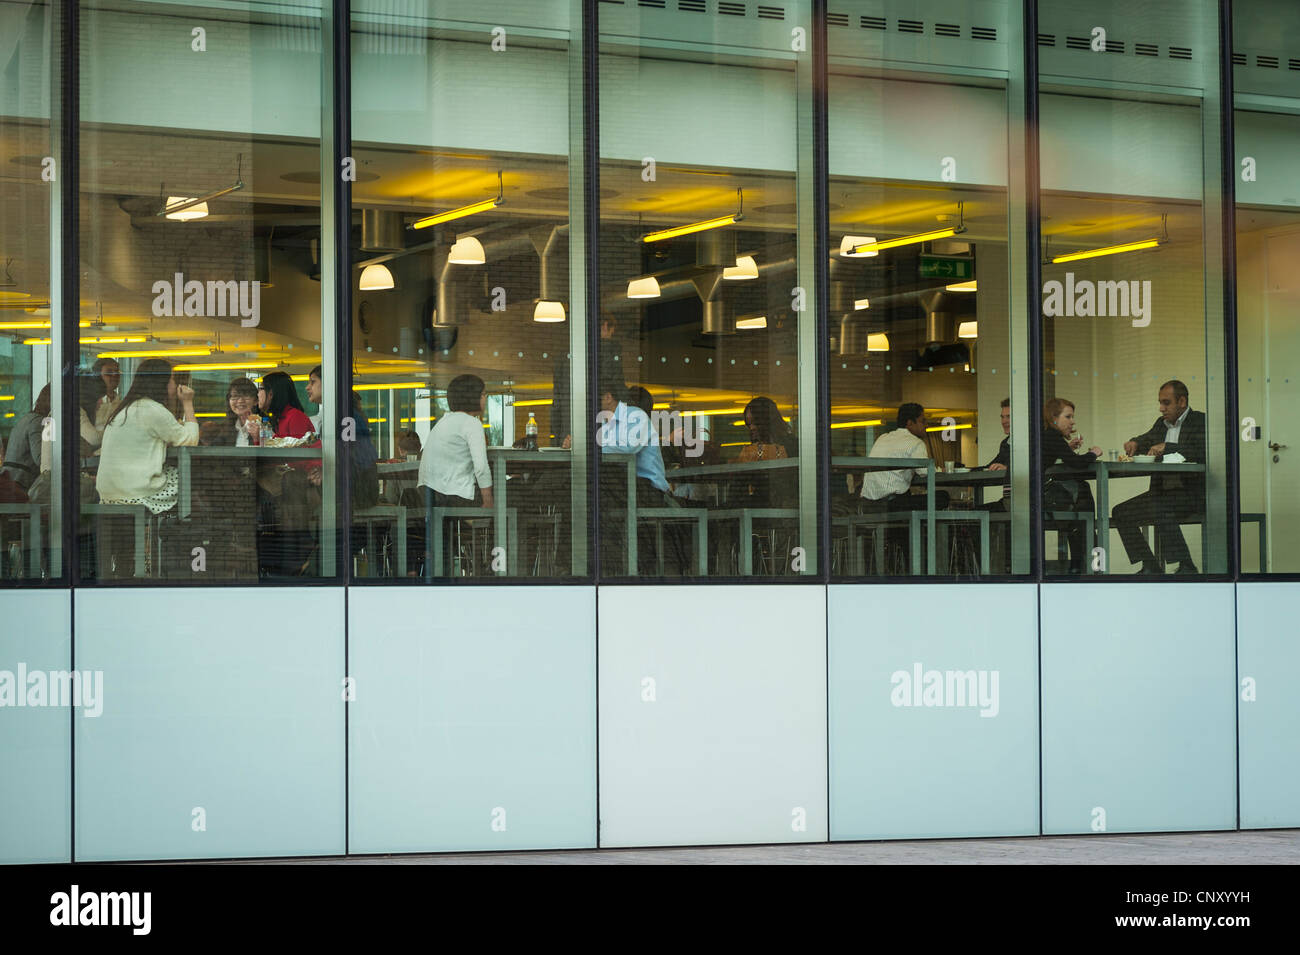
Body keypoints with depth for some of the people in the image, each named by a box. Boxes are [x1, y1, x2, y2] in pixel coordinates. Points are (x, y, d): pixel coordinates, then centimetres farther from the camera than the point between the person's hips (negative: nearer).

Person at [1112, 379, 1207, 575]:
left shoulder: (1201, 421, -5)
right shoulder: (1162, 423, 18)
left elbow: (1202, 452, -20)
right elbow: (1146, 440, 29)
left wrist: (1167, 447, -24)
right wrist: (1134, 443, 4)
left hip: (1192, 492, -8)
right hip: (1161, 492, 8)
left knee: (1160, 509, -35)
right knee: (1120, 513, -3)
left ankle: (1186, 566, -26)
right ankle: (1150, 566, 0)